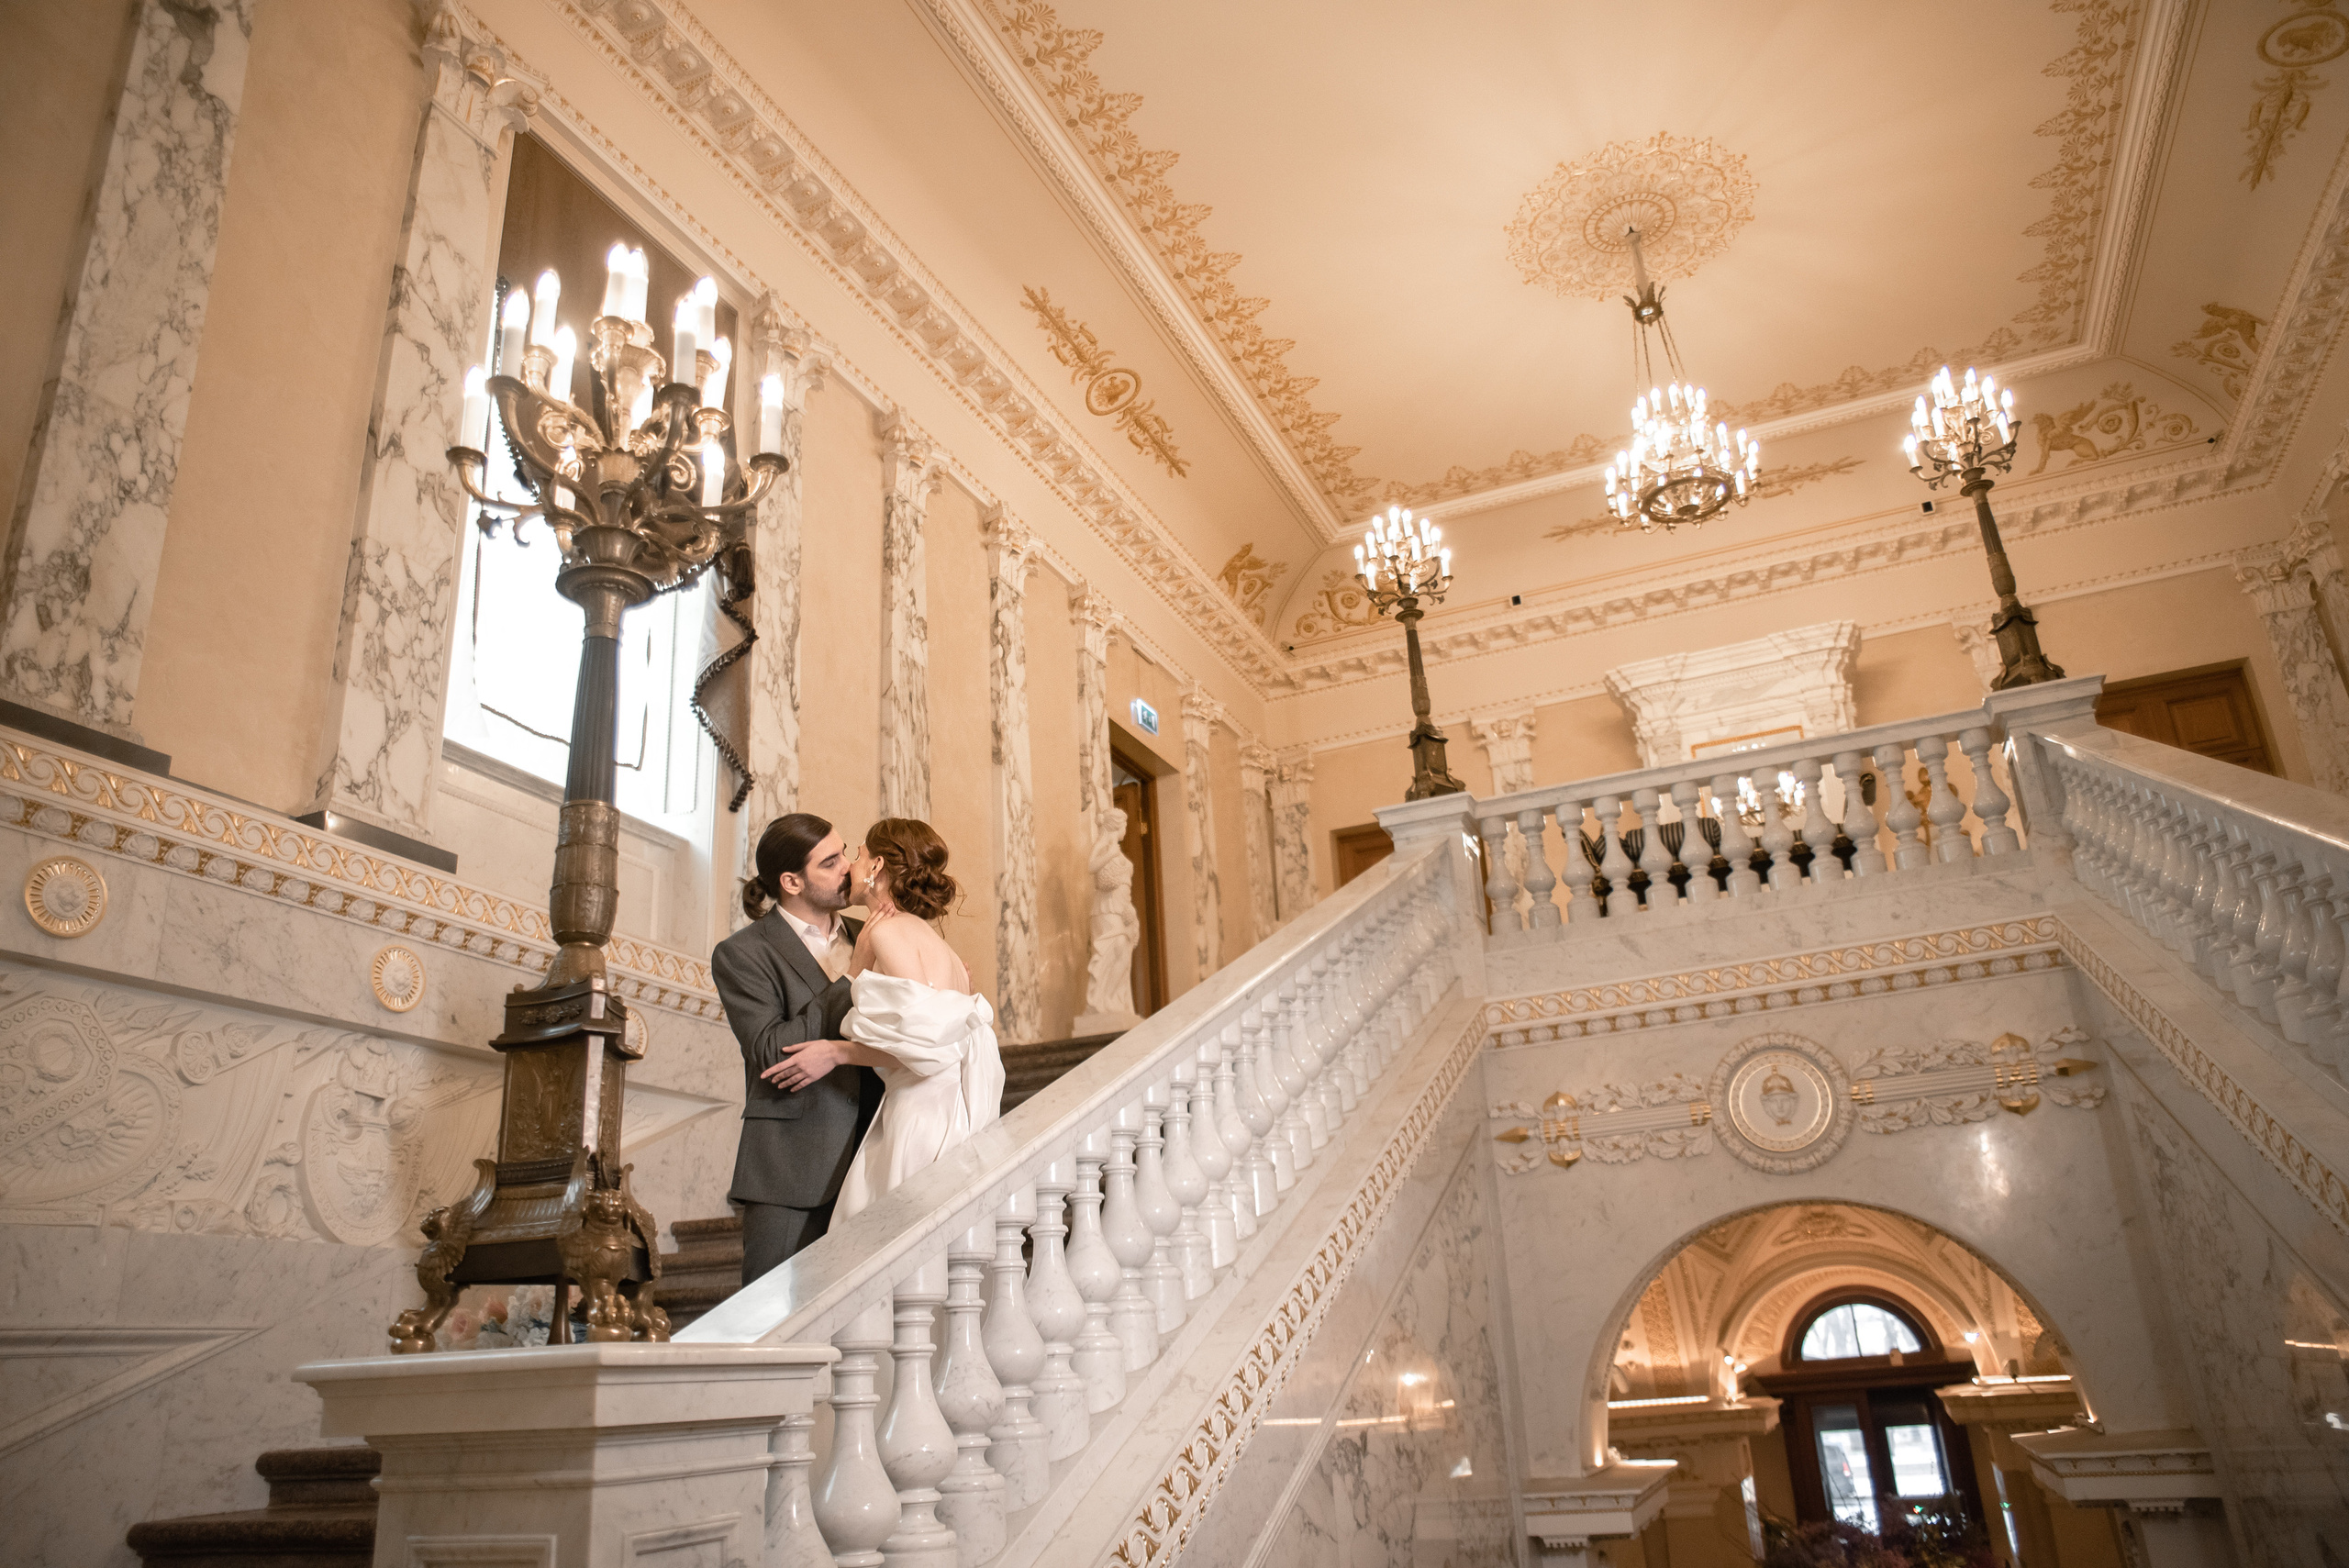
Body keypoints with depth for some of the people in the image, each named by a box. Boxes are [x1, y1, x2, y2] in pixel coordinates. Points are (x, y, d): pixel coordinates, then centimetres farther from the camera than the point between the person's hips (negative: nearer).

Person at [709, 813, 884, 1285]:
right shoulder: (741, 954, -2)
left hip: (865, 1169, 4)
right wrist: (855, 976, -13)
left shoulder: (865, 938, 13)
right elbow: (772, 1054, -12)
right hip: (790, 1176, -4)